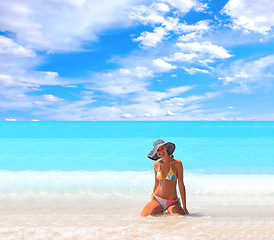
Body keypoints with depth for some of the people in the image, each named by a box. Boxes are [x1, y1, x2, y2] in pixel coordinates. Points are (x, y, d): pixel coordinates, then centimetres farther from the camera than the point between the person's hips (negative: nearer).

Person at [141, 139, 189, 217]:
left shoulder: (177, 163, -7)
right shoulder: (156, 165, 4)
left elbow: (181, 185, -6)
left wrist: (184, 207, -6)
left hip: (172, 203, -2)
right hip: (157, 199, 2)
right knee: (143, 216, -20)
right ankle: (160, 211, 12)